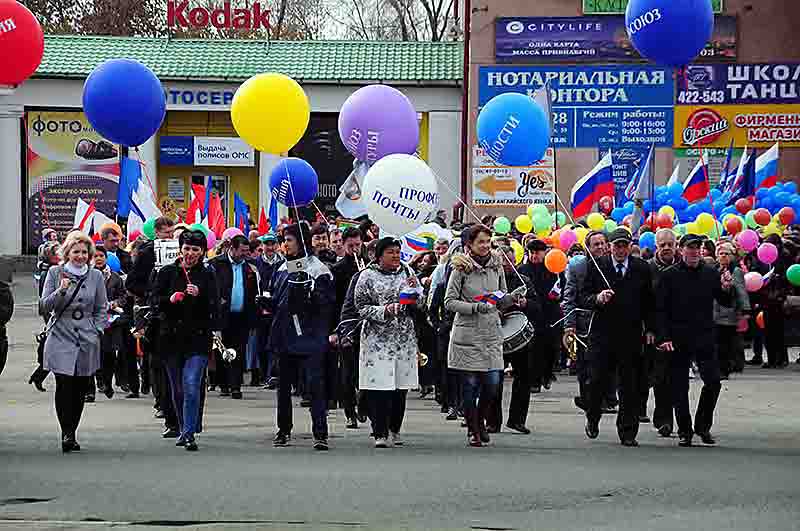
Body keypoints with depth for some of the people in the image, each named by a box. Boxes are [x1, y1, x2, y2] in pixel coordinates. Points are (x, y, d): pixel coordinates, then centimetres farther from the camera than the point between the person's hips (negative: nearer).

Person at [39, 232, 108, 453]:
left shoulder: (96, 276, 8)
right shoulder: (55, 273, 3)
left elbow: (101, 308, 15)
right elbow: (44, 306, 0)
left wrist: (96, 331, 3)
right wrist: (61, 291, -16)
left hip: (87, 342, 2)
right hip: (61, 339, -2)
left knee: (80, 390, 3)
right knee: (64, 386, -14)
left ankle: (71, 433, 13)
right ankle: (67, 433, -11)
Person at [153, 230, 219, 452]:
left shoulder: (207, 275, 4)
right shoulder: (167, 272, 6)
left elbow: (214, 306, -4)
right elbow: (155, 300, 5)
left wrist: (199, 295, -22)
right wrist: (170, 299, -15)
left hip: (198, 339, -2)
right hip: (172, 337, 2)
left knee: (192, 387, -14)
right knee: (177, 390, 11)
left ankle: (189, 433, -13)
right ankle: (184, 429, 27)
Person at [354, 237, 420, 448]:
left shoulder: (407, 272, 10)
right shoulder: (368, 276, 0)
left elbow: (420, 304, 12)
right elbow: (361, 307, -2)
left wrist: (415, 290, -8)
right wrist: (385, 310, -15)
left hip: (404, 337, 4)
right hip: (377, 337, -4)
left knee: (401, 386, 4)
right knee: (379, 386, -9)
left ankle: (394, 430, 17)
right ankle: (380, 433, -5)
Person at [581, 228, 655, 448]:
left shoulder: (642, 268, 6)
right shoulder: (597, 266, 3)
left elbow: (649, 302, 11)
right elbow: (584, 299, 3)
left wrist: (650, 330, 5)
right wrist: (597, 298, -18)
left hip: (631, 335, 1)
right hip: (602, 333, -1)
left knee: (630, 386, 0)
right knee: (597, 380, -4)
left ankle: (627, 432, 8)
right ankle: (592, 419, 23)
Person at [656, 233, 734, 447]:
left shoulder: (711, 274, 6)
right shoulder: (670, 276, -2)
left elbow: (726, 303, 9)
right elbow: (661, 310, -3)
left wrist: (726, 289, -12)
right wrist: (664, 338, -11)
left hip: (705, 338, 2)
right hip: (678, 340, -2)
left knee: (713, 382, -6)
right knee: (680, 387, 2)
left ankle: (703, 426, 12)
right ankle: (684, 431, 14)